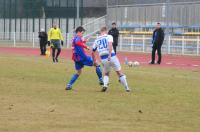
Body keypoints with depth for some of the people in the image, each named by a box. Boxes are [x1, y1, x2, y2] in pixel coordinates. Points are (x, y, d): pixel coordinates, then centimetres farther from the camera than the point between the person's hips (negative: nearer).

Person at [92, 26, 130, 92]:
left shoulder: (97, 40, 16)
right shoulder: (109, 37, 3)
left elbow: (93, 52, 20)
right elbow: (110, 45, -18)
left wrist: (94, 61, 33)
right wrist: (109, 55, -26)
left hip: (103, 59, 3)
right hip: (112, 57, -3)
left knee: (106, 74, 22)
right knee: (119, 73, 10)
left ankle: (105, 85, -5)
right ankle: (126, 88, 12)